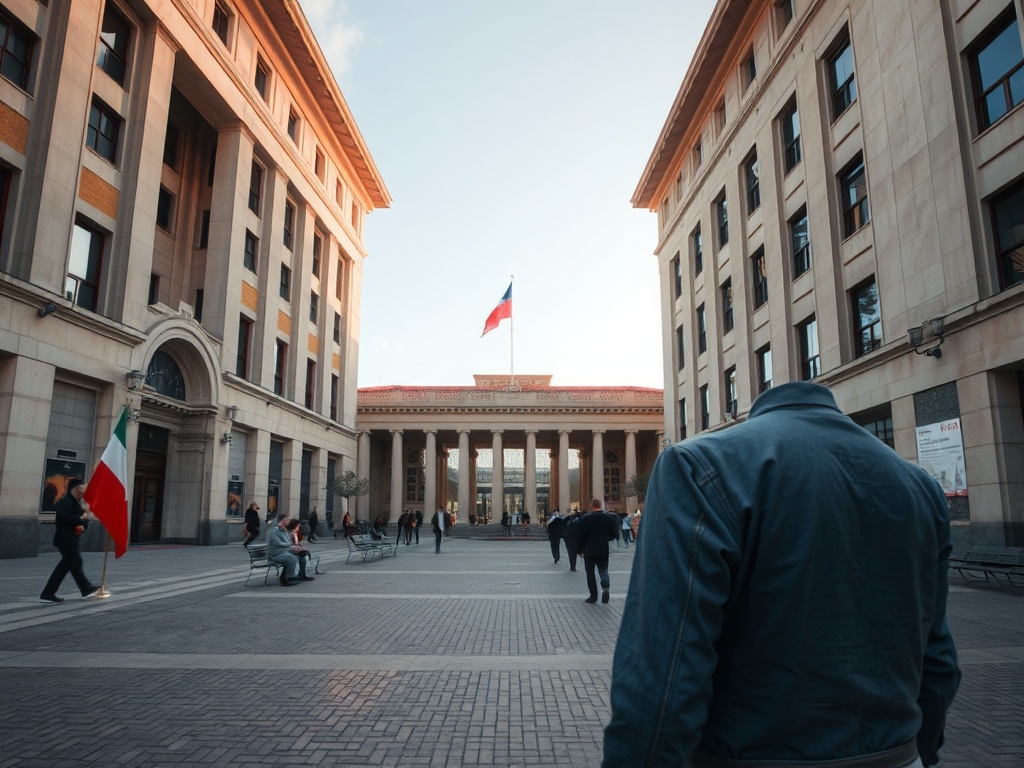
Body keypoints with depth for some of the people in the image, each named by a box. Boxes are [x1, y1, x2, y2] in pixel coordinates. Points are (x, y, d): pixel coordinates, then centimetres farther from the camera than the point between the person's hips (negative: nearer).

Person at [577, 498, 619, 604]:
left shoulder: (585, 518, -8)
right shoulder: (609, 518, -1)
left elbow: (581, 535, -8)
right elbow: (614, 534, 2)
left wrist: (580, 550, 0)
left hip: (589, 550, -2)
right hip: (604, 550, 2)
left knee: (590, 572, 6)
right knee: (603, 569, 13)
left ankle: (593, 596, 3)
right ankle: (605, 586, -14)